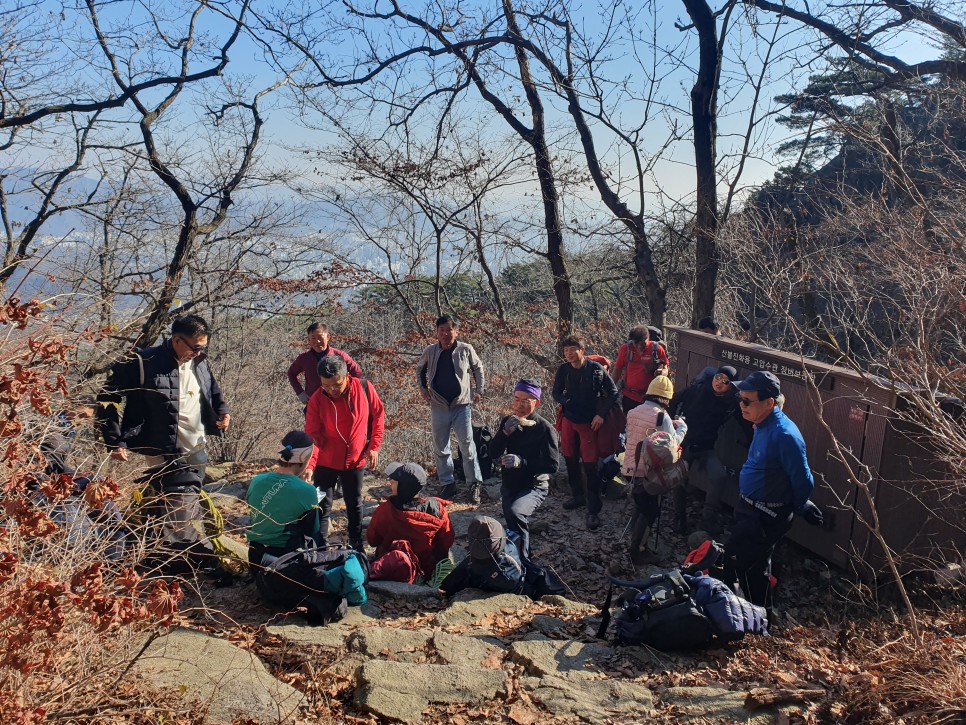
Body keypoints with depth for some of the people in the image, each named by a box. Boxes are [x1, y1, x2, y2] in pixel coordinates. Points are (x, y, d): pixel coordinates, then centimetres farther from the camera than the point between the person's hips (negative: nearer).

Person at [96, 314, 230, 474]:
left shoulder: (201, 362, 4)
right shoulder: (144, 363, -16)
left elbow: (213, 391, 22)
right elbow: (107, 397, -11)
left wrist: (222, 411, 0)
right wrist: (114, 441, -14)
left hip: (198, 450, 6)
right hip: (163, 455, -6)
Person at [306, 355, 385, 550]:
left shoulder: (364, 388, -15)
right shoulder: (317, 400, -17)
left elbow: (378, 415, -1)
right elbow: (312, 435, -17)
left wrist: (374, 447, -4)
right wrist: (309, 464, -29)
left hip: (356, 460, 2)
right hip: (326, 461, -1)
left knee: (355, 504, 16)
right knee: (321, 506, 3)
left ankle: (357, 545, 34)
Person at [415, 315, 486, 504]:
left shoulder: (466, 350, -6)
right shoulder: (430, 352, -1)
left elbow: (478, 369, 10)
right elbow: (420, 369, 18)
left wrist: (479, 390, 5)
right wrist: (422, 388, 7)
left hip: (462, 405, -2)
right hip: (438, 406, 3)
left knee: (467, 446, -2)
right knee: (441, 448, 9)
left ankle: (475, 485, 10)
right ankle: (448, 485, 21)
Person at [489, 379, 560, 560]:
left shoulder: (545, 428, -17)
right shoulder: (508, 422, 0)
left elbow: (553, 465, -21)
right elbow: (493, 452, -2)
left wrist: (522, 462, -33)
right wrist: (505, 432, -20)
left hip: (534, 487, -6)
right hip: (509, 485, 7)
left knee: (515, 513, -33)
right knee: (513, 523, 18)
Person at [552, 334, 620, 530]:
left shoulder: (596, 369, -13)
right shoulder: (563, 370, -3)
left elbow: (613, 392, -6)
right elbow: (557, 392, 10)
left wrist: (601, 415, -13)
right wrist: (564, 401, -13)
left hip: (589, 423, -4)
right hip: (569, 420, 4)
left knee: (590, 466, -6)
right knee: (571, 460, 15)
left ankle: (594, 510, 1)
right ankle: (578, 496, 36)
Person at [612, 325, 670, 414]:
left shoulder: (657, 349, -9)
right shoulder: (625, 348, -6)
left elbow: (665, 369, -1)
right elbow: (618, 369, 5)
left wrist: (662, 373, -25)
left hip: (649, 397, -1)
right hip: (628, 397, 1)